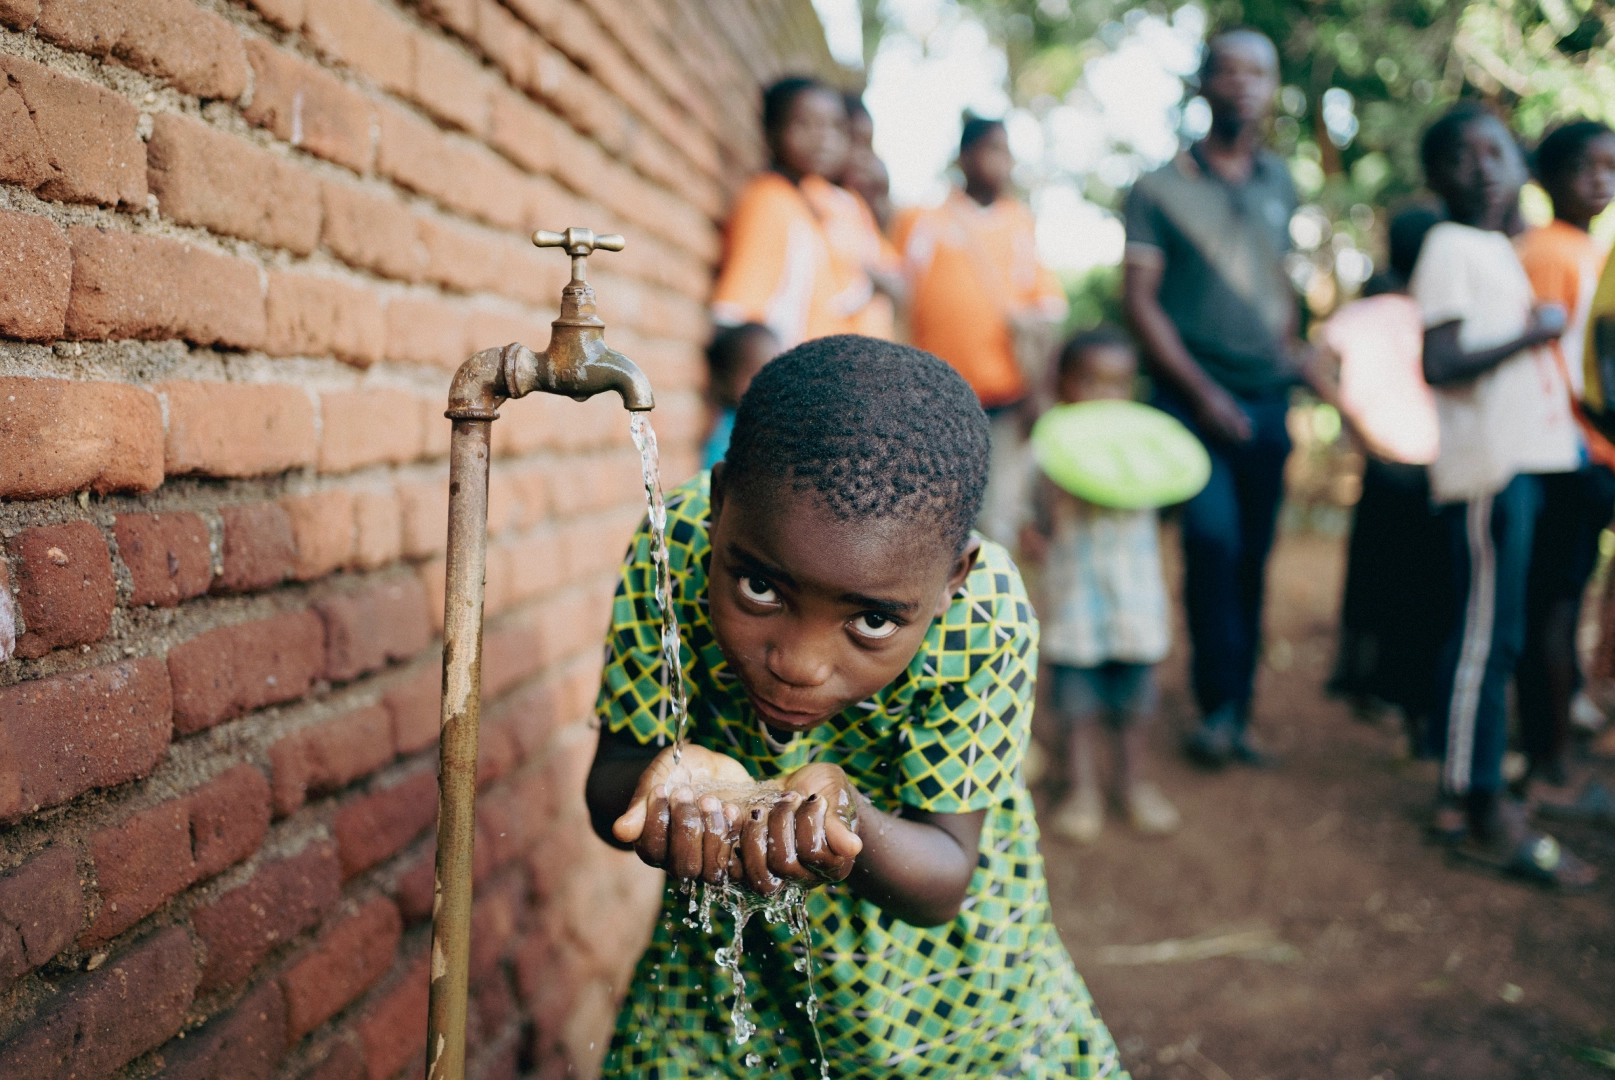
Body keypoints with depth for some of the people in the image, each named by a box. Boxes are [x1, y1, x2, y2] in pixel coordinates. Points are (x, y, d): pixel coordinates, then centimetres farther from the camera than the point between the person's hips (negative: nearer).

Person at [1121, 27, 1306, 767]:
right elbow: (1138, 298, -5)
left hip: (1267, 398, 4)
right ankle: (1219, 707, -6)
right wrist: (1201, 389, -11)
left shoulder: (1279, 183, 13)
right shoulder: (1161, 188, -1)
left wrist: (1289, 342, 7)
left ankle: (1237, 713, 16)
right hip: (1194, 394, -4)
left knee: (1251, 558, 5)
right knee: (1214, 539, -19)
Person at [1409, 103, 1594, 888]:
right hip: (1486, 466, -9)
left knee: (1491, 632, 10)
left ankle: (1464, 794, 17)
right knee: (1487, 633, -7)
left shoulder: (1500, 250, 20)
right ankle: (1481, 810, -1)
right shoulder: (1449, 248, -8)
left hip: (1522, 458, 9)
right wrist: (1531, 335, -17)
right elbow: (1440, 366, -18)